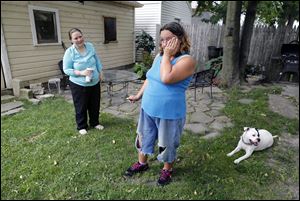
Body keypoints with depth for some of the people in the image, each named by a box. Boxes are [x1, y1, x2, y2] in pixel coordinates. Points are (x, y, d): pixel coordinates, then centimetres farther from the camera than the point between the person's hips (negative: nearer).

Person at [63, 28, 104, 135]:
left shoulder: (90, 46, -3)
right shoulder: (69, 52, -16)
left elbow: (97, 60, 9)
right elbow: (66, 69, -14)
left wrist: (99, 72, 10)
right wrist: (81, 73, -25)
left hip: (94, 83, 4)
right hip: (78, 85, -4)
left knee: (95, 104, 17)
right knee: (81, 106, 8)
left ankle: (95, 123, 37)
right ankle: (82, 126, 28)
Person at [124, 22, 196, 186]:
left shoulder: (186, 60, -17)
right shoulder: (159, 56, 6)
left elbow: (166, 79, -32)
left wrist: (167, 55, -22)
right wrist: (139, 95, 14)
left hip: (169, 113, -7)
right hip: (148, 108, 7)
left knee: (166, 144, 13)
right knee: (143, 136, 21)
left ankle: (167, 170, 40)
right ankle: (142, 163, 46)